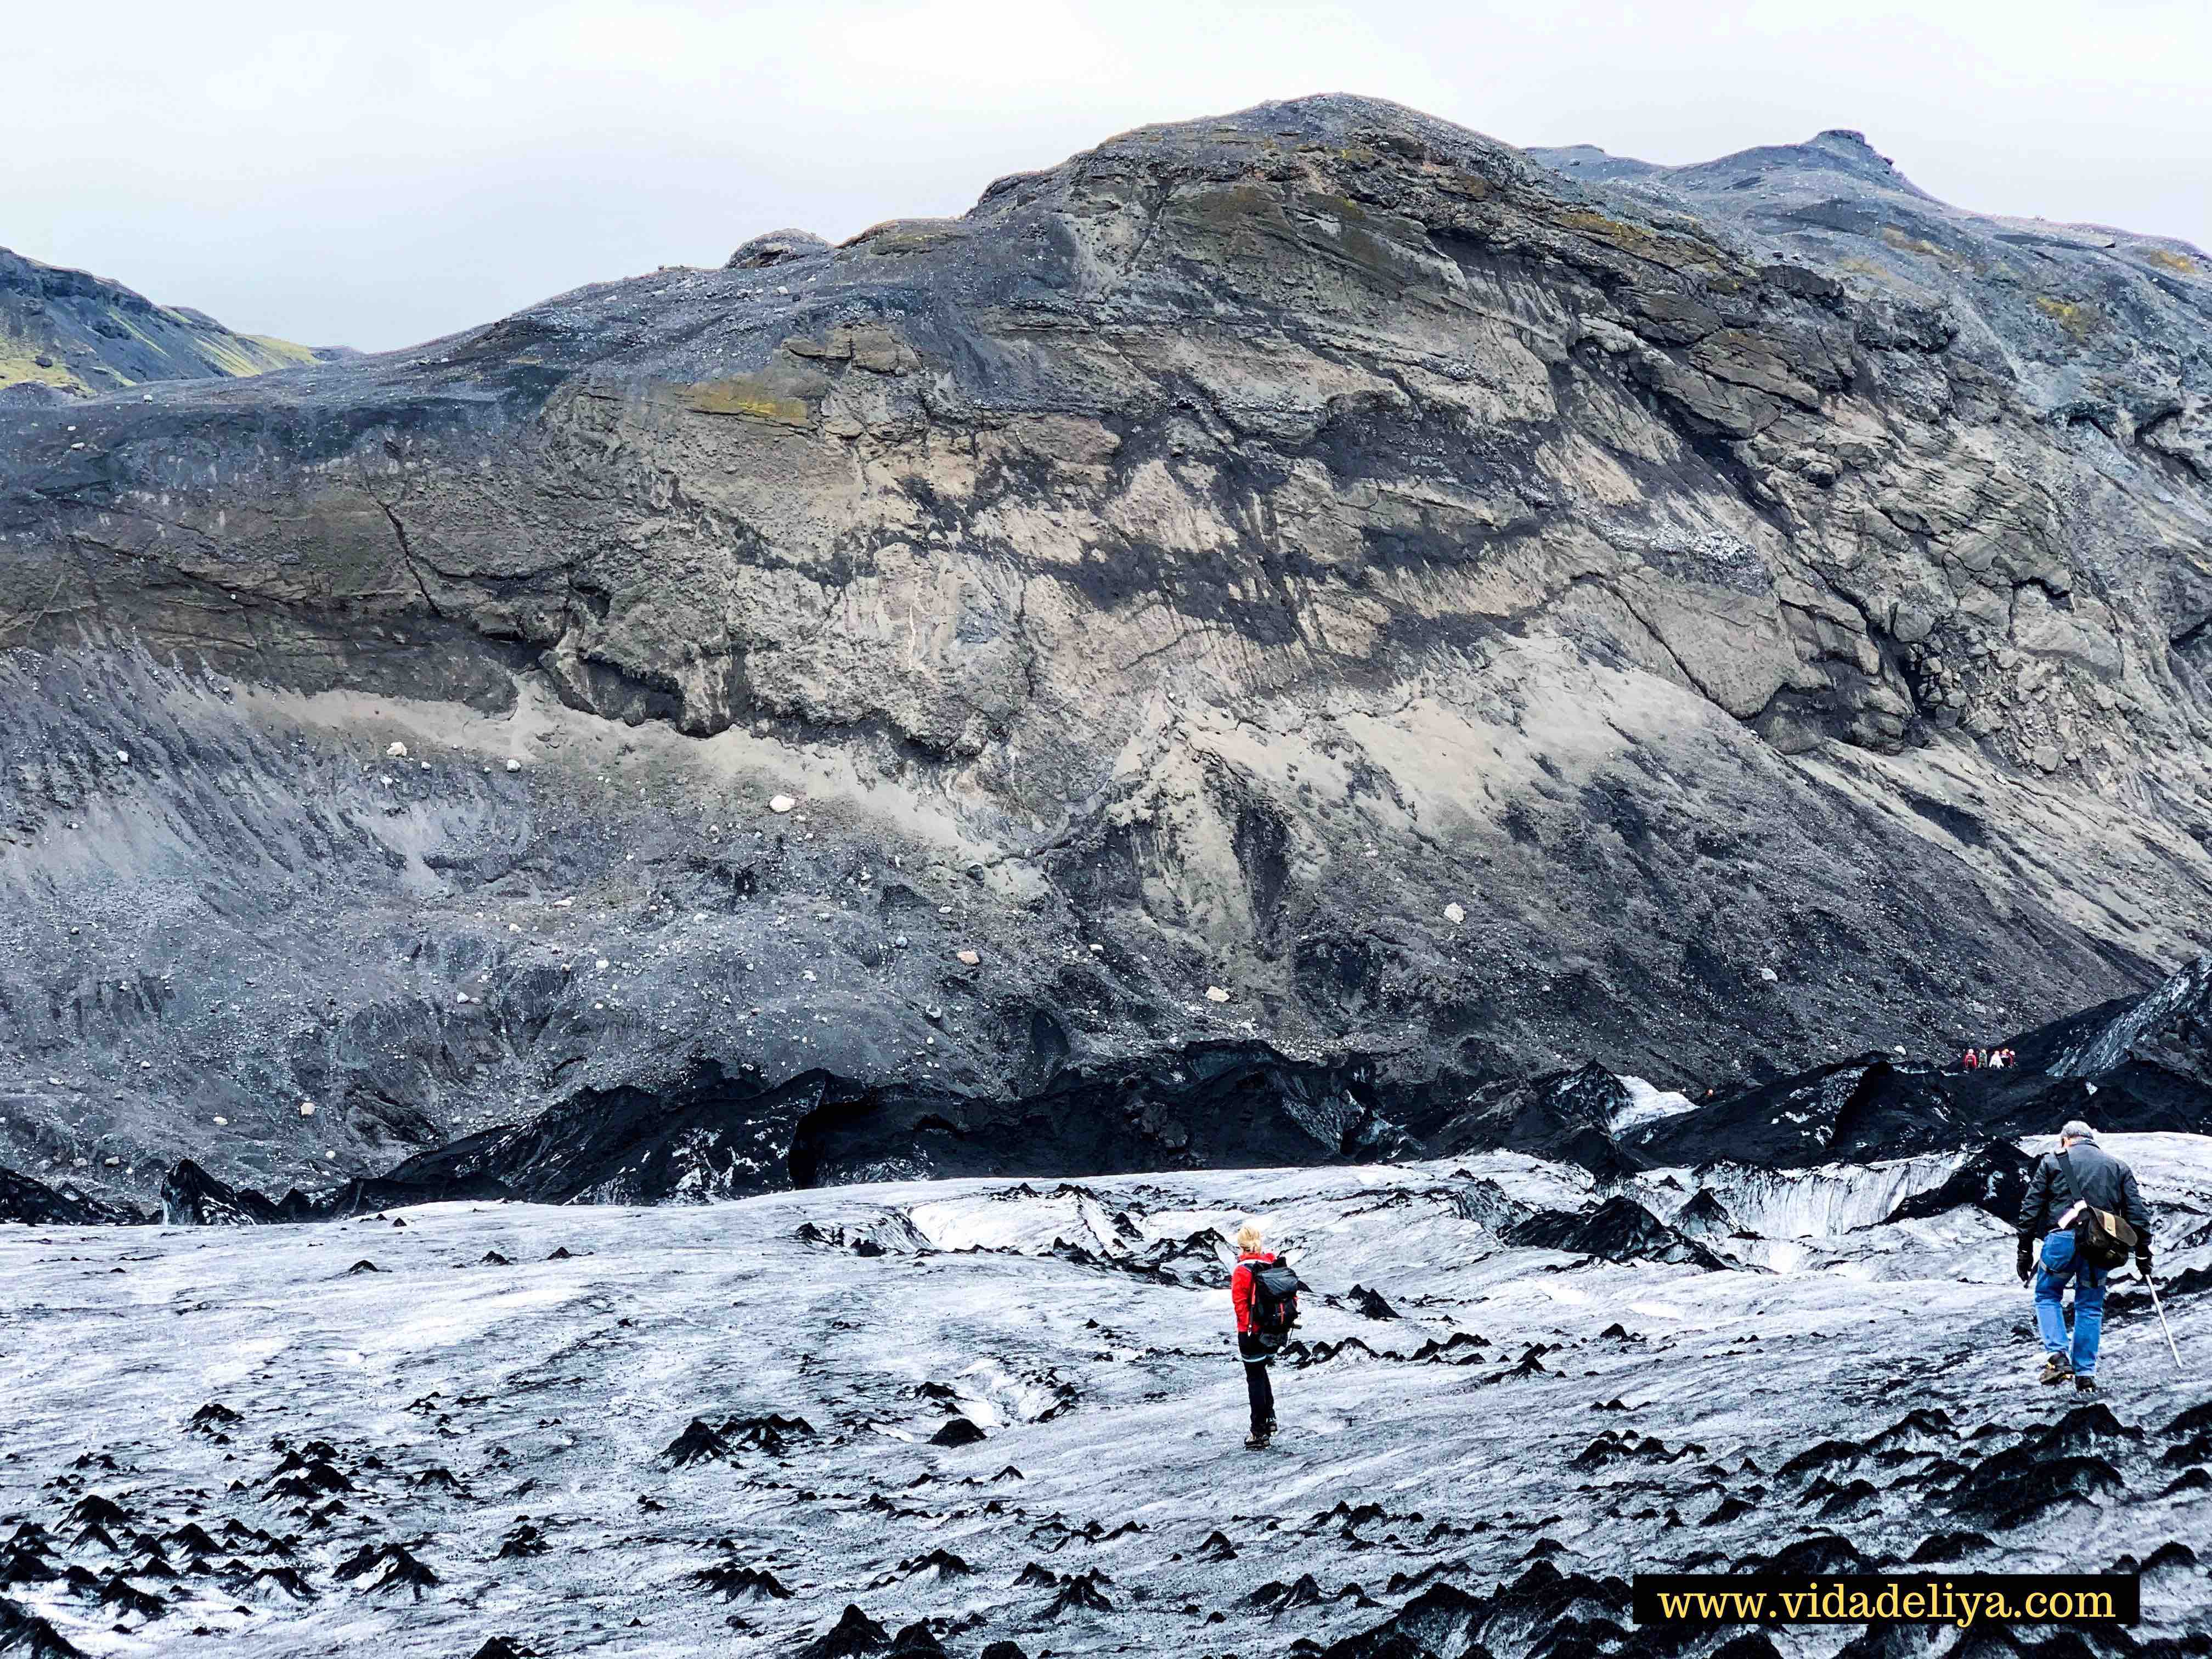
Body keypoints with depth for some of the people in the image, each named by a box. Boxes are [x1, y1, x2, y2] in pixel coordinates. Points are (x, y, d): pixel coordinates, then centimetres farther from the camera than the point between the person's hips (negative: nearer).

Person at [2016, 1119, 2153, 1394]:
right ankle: (2086, 1374, 8)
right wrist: (2143, 1252, 14)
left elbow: (2030, 1208, 7)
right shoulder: (2118, 1167, 20)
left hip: (2063, 1237, -2)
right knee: (2090, 1306, 13)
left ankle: (2057, 1356, -2)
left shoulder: (2053, 1162, 12)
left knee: (2047, 1296, 16)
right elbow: (2137, 1212, 13)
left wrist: (2025, 1250, 9)